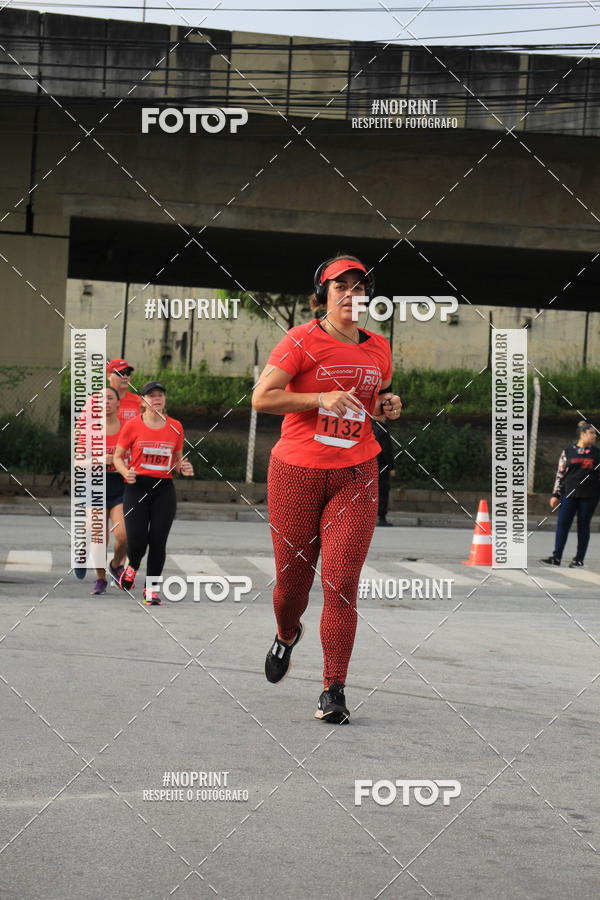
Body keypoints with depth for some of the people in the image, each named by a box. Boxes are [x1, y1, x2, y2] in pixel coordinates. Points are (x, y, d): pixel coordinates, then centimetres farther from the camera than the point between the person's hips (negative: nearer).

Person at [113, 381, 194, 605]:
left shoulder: (175, 427, 7)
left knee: (158, 540, -3)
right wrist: (126, 472, -13)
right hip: (137, 487, -2)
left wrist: (183, 468, -4)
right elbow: (118, 456, 6)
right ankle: (132, 567, 27)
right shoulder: (133, 425, -1)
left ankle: (151, 589, 9)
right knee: (137, 540, -8)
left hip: (164, 489, 2)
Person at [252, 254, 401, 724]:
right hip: (297, 472, -2)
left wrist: (387, 407, 6)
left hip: (356, 475, 2)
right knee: (293, 576, 7)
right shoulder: (303, 340, -5)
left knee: (342, 582, -9)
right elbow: (261, 397, -10)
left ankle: (334, 690, -5)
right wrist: (322, 399, -17)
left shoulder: (379, 349, 11)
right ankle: (287, 635, 43)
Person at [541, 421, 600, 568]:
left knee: (583, 526, 4)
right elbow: (560, 473, 7)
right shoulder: (568, 451, 5)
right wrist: (555, 494, 3)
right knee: (562, 524, -2)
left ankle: (579, 559, 11)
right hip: (569, 494, 0)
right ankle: (556, 557, 4)